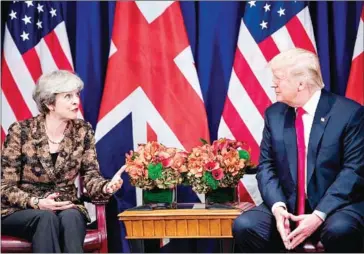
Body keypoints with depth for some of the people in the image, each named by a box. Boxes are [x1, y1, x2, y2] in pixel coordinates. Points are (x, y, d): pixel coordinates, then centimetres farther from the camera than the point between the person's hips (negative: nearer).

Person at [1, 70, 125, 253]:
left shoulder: (83, 131, -1)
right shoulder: (21, 131, -11)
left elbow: (91, 177, -5)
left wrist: (107, 187, -29)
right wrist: (36, 202, -27)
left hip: (65, 208, 2)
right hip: (19, 212, -2)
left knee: (71, 217, -32)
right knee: (46, 217, -34)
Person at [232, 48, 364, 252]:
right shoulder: (274, 114, 8)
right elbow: (266, 166, 4)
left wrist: (319, 215, -22)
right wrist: (277, 206, -16)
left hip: (335, 207, -4)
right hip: (287, 207, 4)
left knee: (339, 230, -37)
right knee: (244, 226, -22)